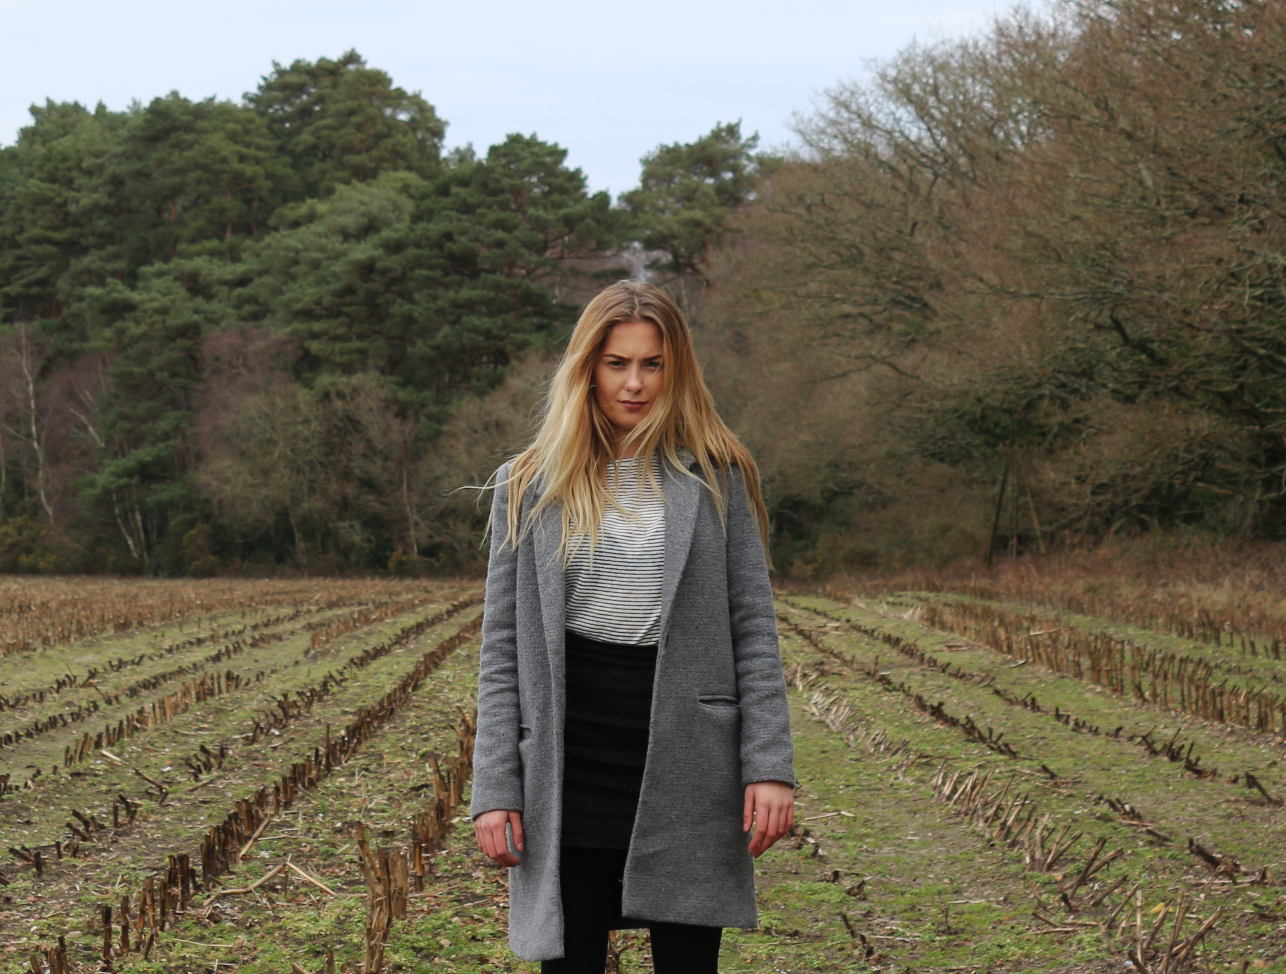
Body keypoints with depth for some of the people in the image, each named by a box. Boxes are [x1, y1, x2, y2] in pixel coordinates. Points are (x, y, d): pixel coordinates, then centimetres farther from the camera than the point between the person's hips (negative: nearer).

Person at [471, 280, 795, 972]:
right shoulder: (530, 487, 7)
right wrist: (494, 790, -1)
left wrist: (770, 766, -6)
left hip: (686, 769, 0)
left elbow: (753, 628, 3)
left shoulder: (716, 478, 6)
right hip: (571, 771, 0)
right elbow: (502, 650, 6)